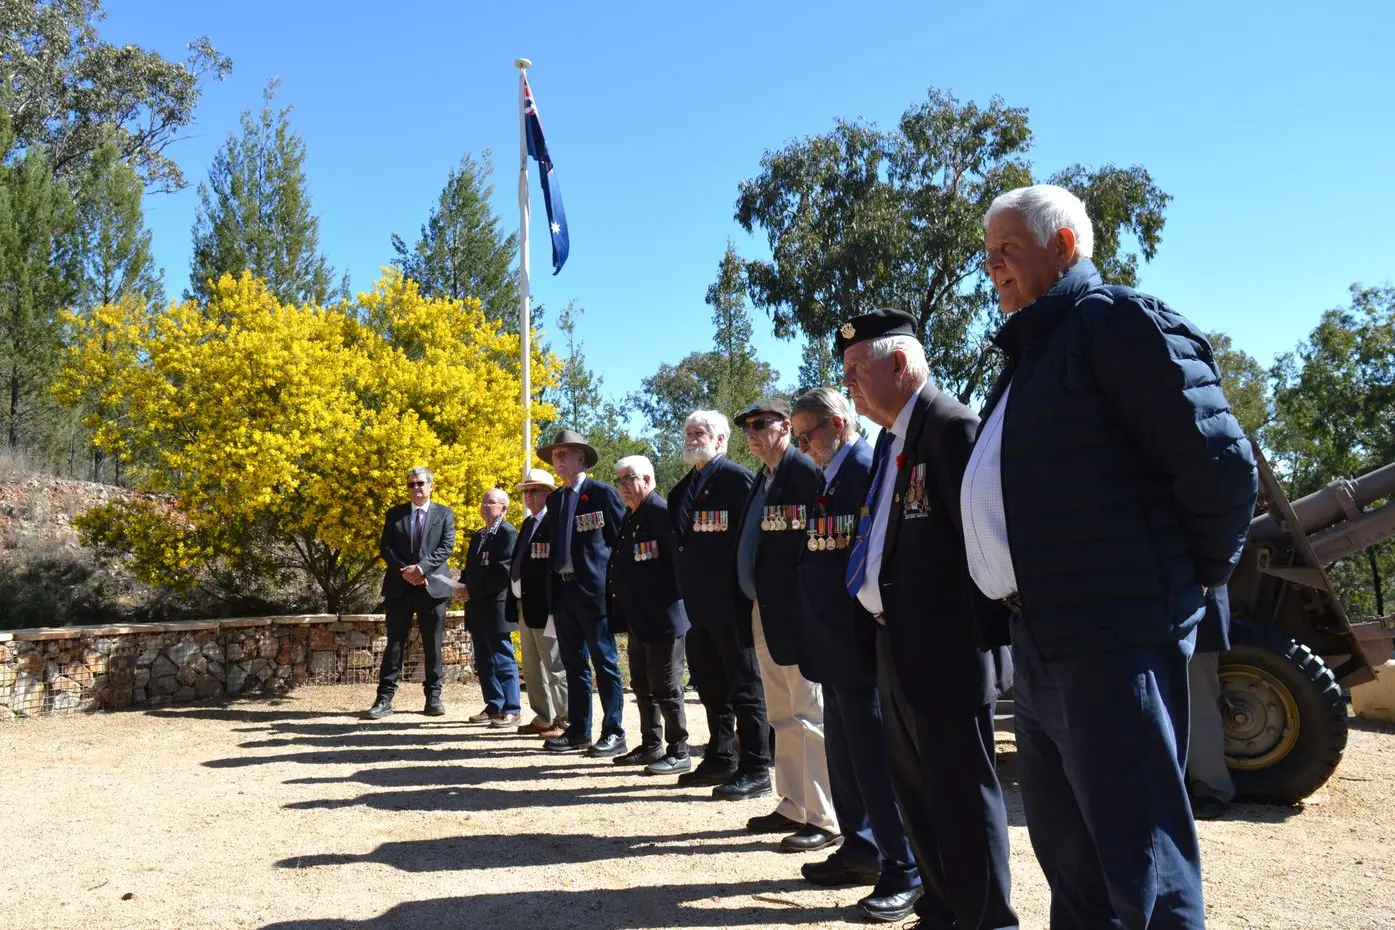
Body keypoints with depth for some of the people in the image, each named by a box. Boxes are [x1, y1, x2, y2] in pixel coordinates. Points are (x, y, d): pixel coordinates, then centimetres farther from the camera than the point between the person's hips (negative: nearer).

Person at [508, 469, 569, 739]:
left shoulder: (556, 523, -13)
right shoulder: (528, 523, 17)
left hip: (546, 607, -10)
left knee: (555, 667, -2)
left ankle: (565, 721, 6)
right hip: (525, 606, 10)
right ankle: (543, 718, 24)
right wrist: (516, 600, 12)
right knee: (532, 669, 15)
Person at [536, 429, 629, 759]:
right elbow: (554, 544, 16)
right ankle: (578, 731, 18)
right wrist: (551, 588, 10)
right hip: (562, 590, 7)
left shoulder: (602, 493, -4)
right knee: (573, 664, 11)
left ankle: (613, 734, 4)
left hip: (593, 589, -7)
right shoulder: (554, 499, 15)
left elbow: (623, 539, -5)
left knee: (605, 663, -1)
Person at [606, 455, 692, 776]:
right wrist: (621, 610, 15)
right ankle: (651, 746, 28)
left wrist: (675, 599, -16)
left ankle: (678, 753, 7)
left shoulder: (662, 512, -14)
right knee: (642, 686, 16)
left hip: (664, 620, -10)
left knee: (666, 688, -3)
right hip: (638, 622, 10)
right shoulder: (630, 518, 15)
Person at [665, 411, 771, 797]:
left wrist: (745, 590, -17)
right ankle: (720, 760, 28)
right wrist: (686, 594, 14)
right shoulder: (684, 487, 15)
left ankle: (756, 770, 7)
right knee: (710, 685, 16)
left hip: (731, 602, -8)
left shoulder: (736, 478, -9)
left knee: (744, 686, 0)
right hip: (698, 604, 8)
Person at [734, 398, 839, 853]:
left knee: (809, 714, -3)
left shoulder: (803, 469, -13)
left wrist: (805, 602, -18)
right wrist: (756, 601, 13)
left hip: (795, 611, -10)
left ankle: (824, 819, 5)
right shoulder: (763, 478, 16)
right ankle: (793, 806, 28)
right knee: (781, 716, 17)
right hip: (764, 613, 10)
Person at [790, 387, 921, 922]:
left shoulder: (871, 471, -15)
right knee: (845, 752, 17)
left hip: (862, 641, -10)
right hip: (834, 642, 10)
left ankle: (904, 870, 8)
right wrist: (813, 631, 15)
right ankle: (861, 849, 30)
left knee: (875, 753, -3)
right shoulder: (829, 481, 14)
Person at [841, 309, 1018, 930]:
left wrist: (978, 636, -16)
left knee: (962, 793, 2)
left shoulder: (951, 425, -15)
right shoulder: (892, 436, 15)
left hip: (943, 649, -10)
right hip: (896, 646, 10)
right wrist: (882, 633, 14)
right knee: (917, 792, 19)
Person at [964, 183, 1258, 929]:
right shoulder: (1030, 350, 20)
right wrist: (1030, 612, 14)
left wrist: (1192, 577, -4)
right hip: (1042, 639, 9)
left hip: (1114, 633, -9)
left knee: (1141, 866, 0)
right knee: (1066, 850, 19)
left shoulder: (1117, 320, -8)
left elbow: (1219, 461, -15)